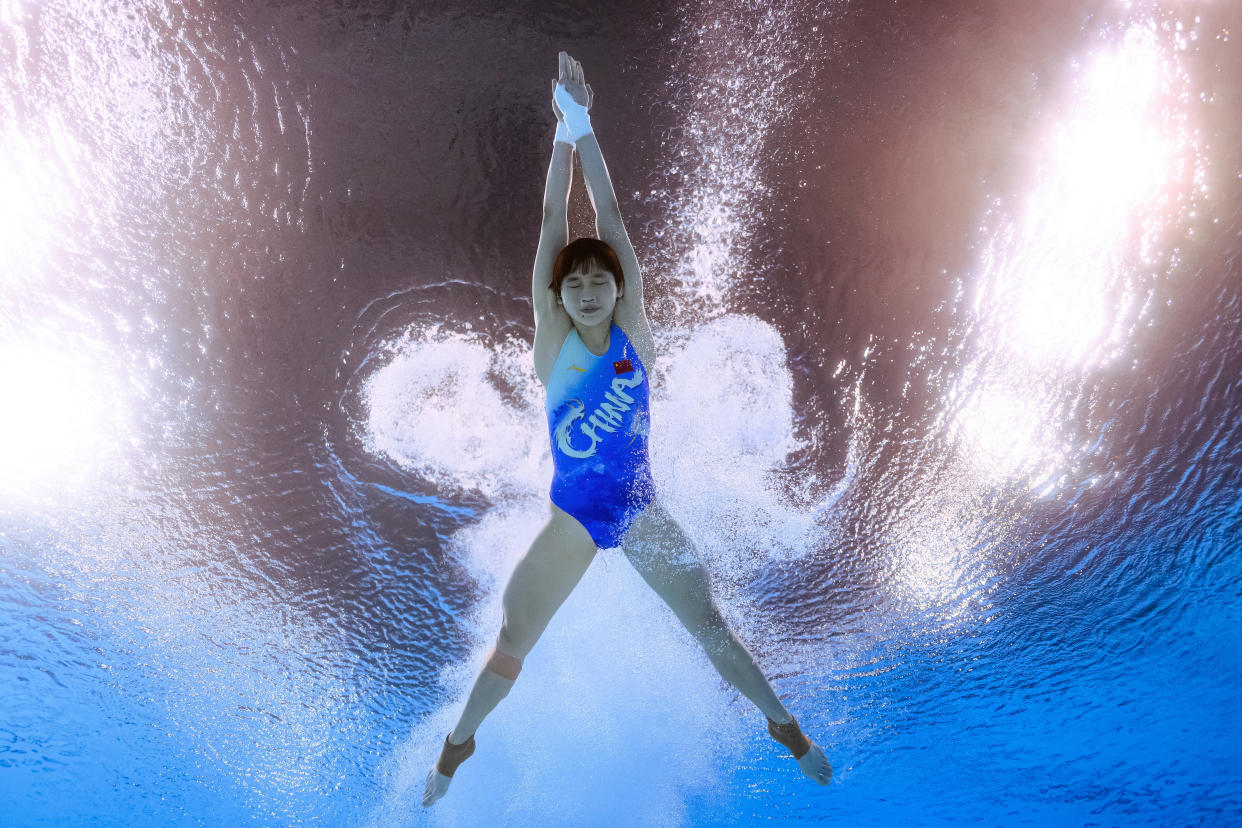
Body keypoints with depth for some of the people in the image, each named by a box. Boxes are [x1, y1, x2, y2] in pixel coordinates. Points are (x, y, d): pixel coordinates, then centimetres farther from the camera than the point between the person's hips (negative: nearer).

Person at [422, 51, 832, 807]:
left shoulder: (632, 331, -7)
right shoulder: (553, 339, -8)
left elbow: (611, 217, -11)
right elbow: (554, 225, -11)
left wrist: (587, 126, -11)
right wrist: (564, 129, -10)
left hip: (641, 509, 0)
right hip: (572, 516, 0)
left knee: (708, 623, 6)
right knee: (510, 644, 4)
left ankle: (784, 724, 26)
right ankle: (460, 740, 29)